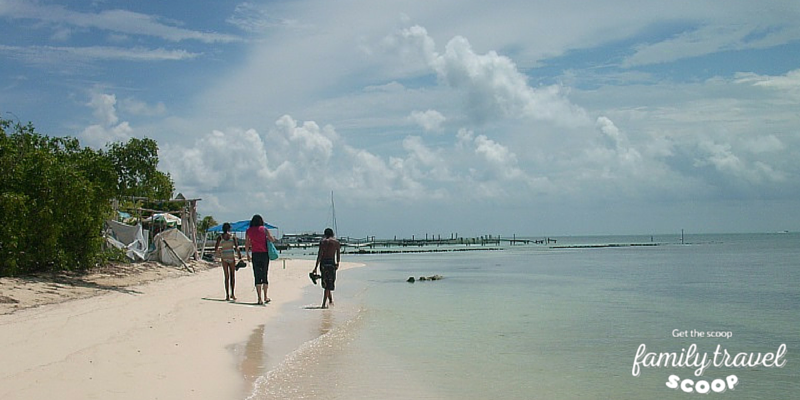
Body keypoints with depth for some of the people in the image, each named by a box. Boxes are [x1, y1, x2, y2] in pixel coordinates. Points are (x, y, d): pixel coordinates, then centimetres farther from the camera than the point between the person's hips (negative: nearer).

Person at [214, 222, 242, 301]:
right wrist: (240, 258, -4)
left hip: (224, 258, 1)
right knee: (232, 276, 10)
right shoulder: (233, 236, 0)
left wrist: (218, 252, 19)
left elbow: (216, 249, -2)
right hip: (232, 258, -1)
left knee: (227, 277, 7)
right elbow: (237, 248, -8)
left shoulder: (220, 237, 1)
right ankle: (232, 294, 0)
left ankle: (227, 295, 3)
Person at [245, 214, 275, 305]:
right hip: (265, 254, 0)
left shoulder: (248, 231, 4)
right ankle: (265, 297, 18)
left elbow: (246, 245, 4)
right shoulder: (264, 229, 1)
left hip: (255, 254, 0)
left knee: (257, 277, 2)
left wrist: (247, 255, 15)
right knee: (264, 275, 12)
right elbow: (272, 240, -5)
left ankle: (260, 298, -3)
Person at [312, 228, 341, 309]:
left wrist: (315, 268, -8)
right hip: (331, 263, 0)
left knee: (326, 283, 18)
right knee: (328, 285, 2)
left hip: (323, 263, 0)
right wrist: (337, 263, 34)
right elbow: (338, 255, 16)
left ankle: (330, 300, 23)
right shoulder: (336, 242, 5)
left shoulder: (322, 241, 0)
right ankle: (323, 304, -4)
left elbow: (319, 255, -7)